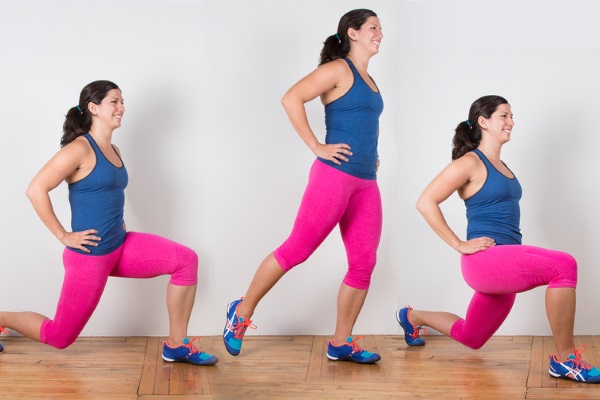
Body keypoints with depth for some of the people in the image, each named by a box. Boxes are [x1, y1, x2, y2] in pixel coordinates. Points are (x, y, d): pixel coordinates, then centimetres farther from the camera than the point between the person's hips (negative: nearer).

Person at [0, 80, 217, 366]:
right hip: (89, 255, -8)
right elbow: (36, 190, -21)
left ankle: (176, 345, -1)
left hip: (120, 247, 8)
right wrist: (63, 236, -18)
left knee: (186, 260, -7)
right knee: (59, 336, 2)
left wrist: (117, 223, 14)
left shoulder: (113, 151, 10)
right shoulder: (80, 148, -15)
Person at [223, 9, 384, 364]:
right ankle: (242, 312, 10)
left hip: (367, 184, 8)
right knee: (297, 249, -5)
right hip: (335, 176, -8)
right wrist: (316, 147, -17)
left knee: (364, 264, 3)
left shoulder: (369, 81, 19)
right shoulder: (337, 70, -5)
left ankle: (341, 343, 11)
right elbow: (291, 98, -18)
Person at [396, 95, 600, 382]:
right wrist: (459, 245, -15)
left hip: (507, 263, 9)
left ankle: (412, 317, 44)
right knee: (564, 266, -29)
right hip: (486, 261, -9)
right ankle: (564, 359, -23)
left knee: (469, 337, 21)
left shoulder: (501, 166, 18)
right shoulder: (470, 162, -7)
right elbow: (426, 203, -14)